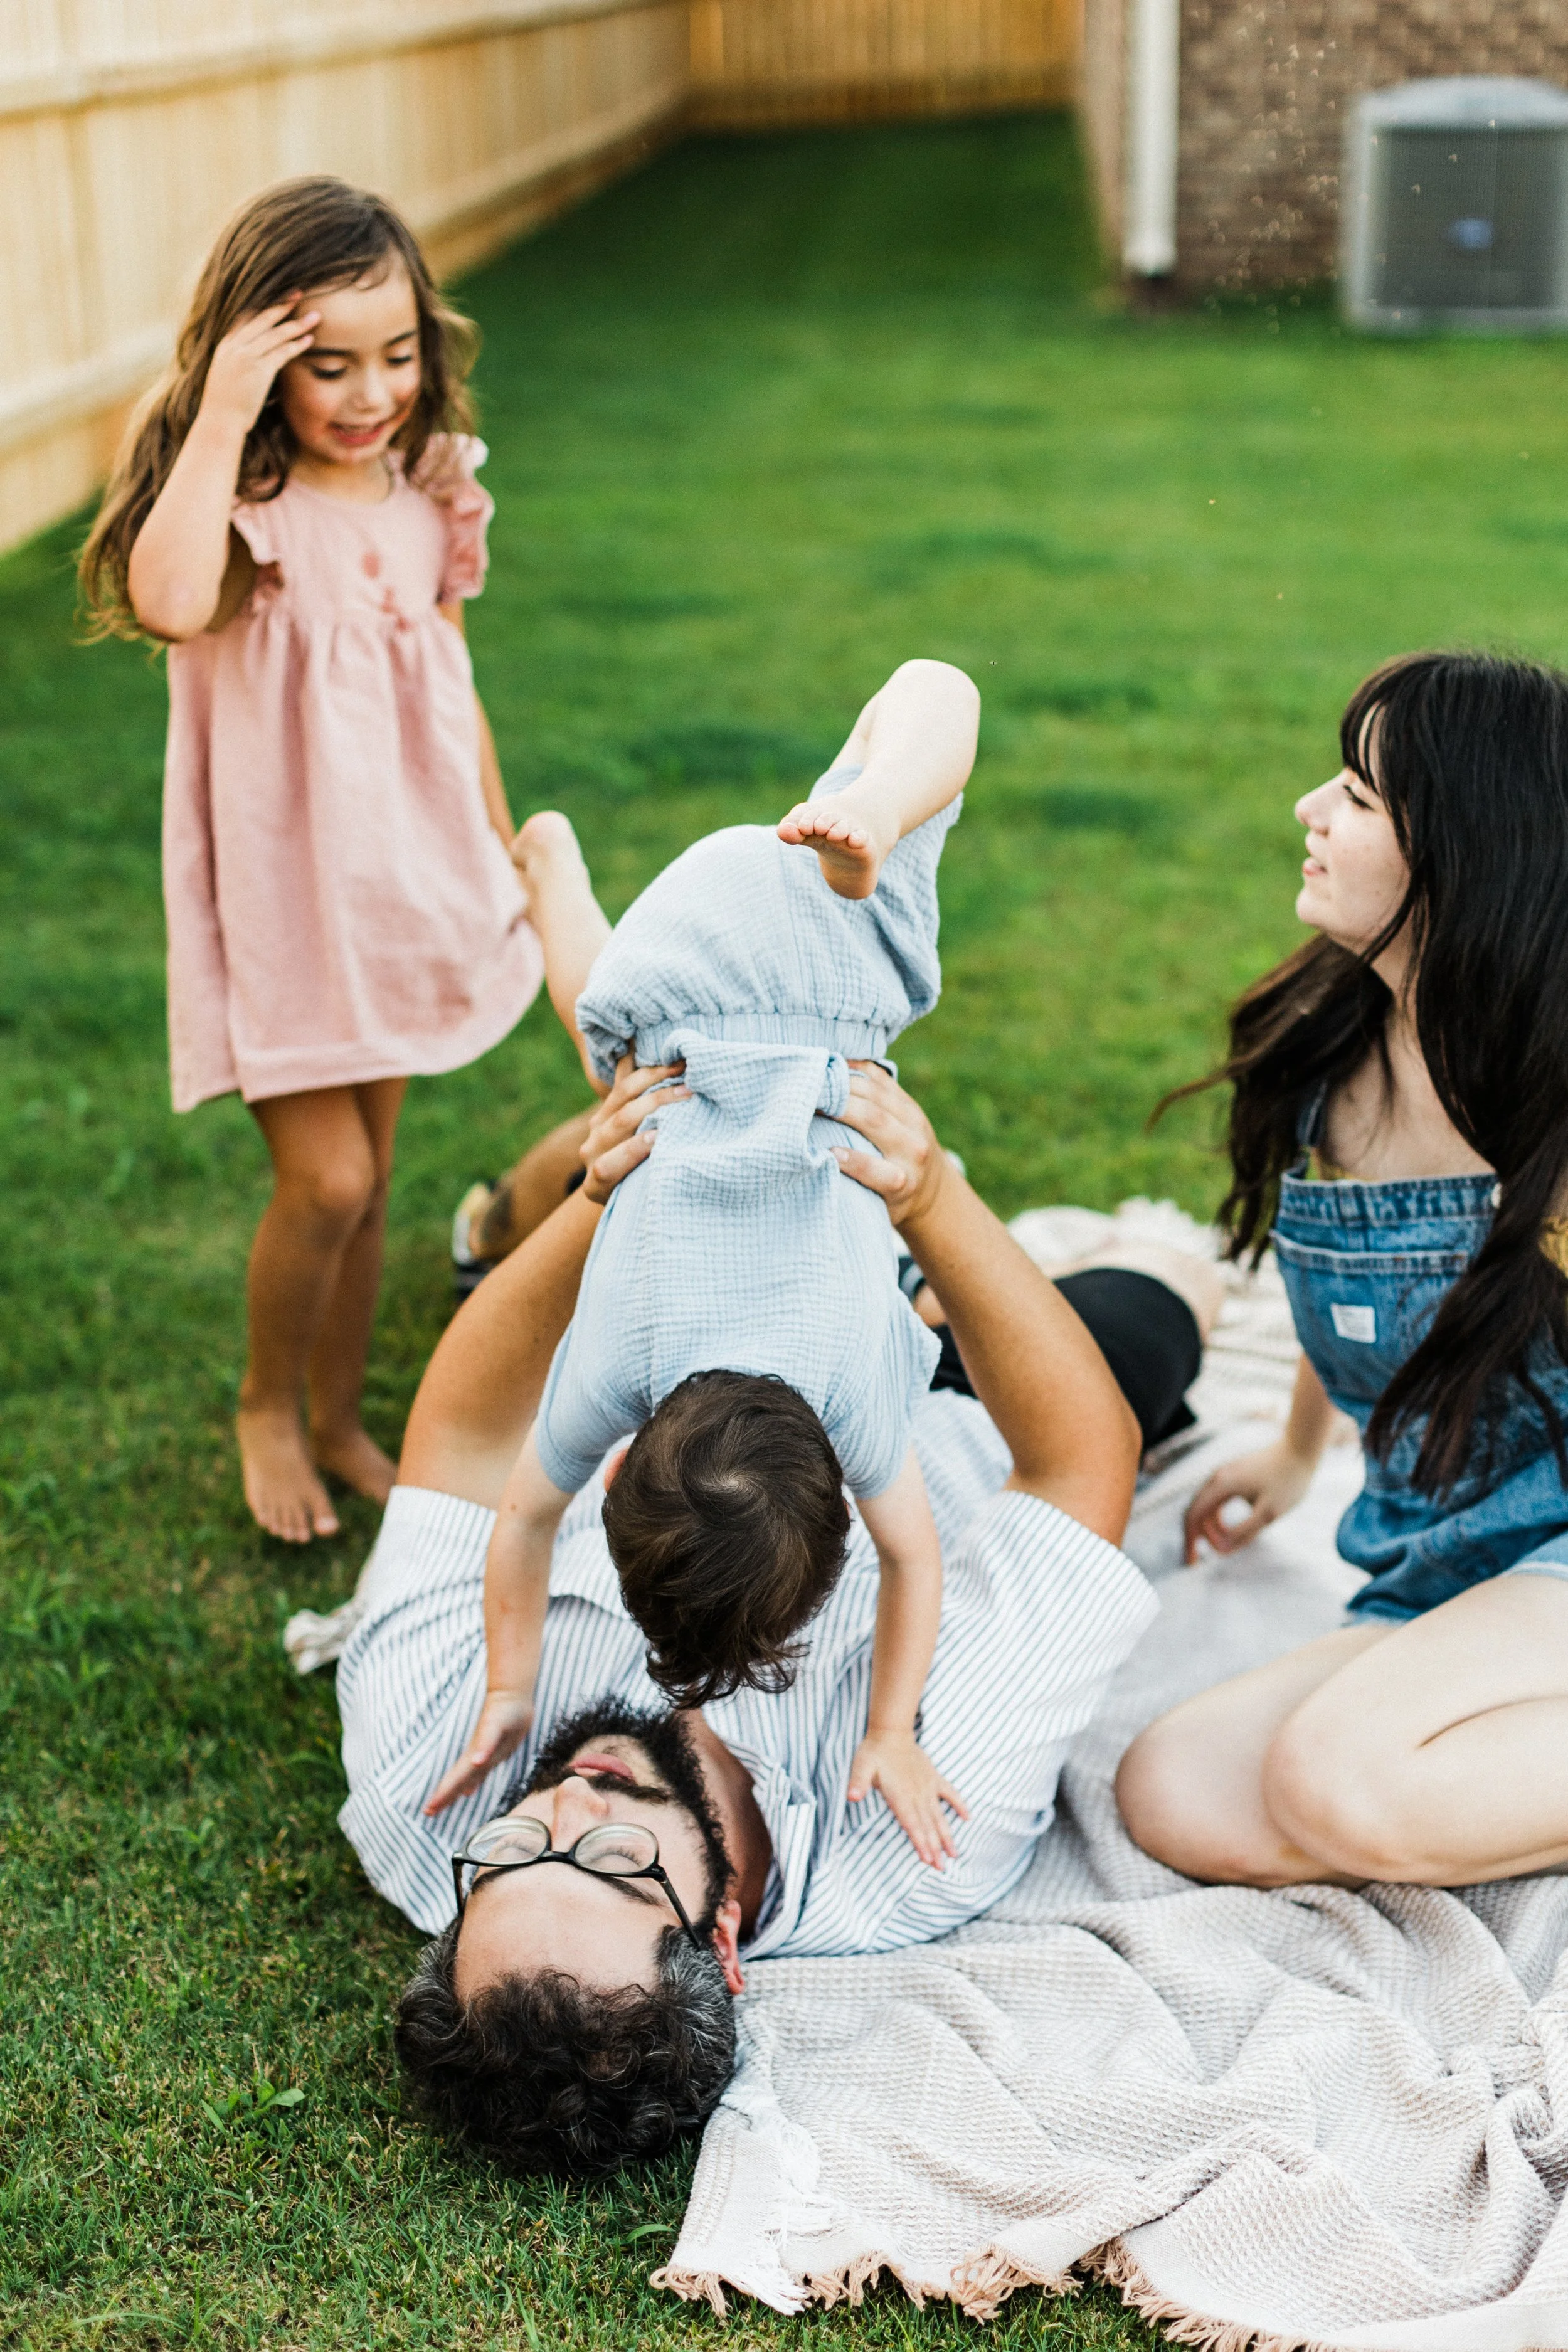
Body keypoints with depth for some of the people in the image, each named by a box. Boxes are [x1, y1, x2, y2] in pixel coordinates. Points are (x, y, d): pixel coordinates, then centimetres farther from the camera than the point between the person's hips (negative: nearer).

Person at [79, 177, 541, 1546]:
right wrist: (221, 418, -32)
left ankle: (340, 1422, 32)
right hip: (275, 893, -5)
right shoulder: (240, 504, -15)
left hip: (404, 884, 5)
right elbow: (170, 602, -40)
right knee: (324, 1181, -9)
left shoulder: (426, 498, 3)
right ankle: (266, 1406, 18)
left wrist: (508, 854, 17)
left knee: (364, 1181, 14)